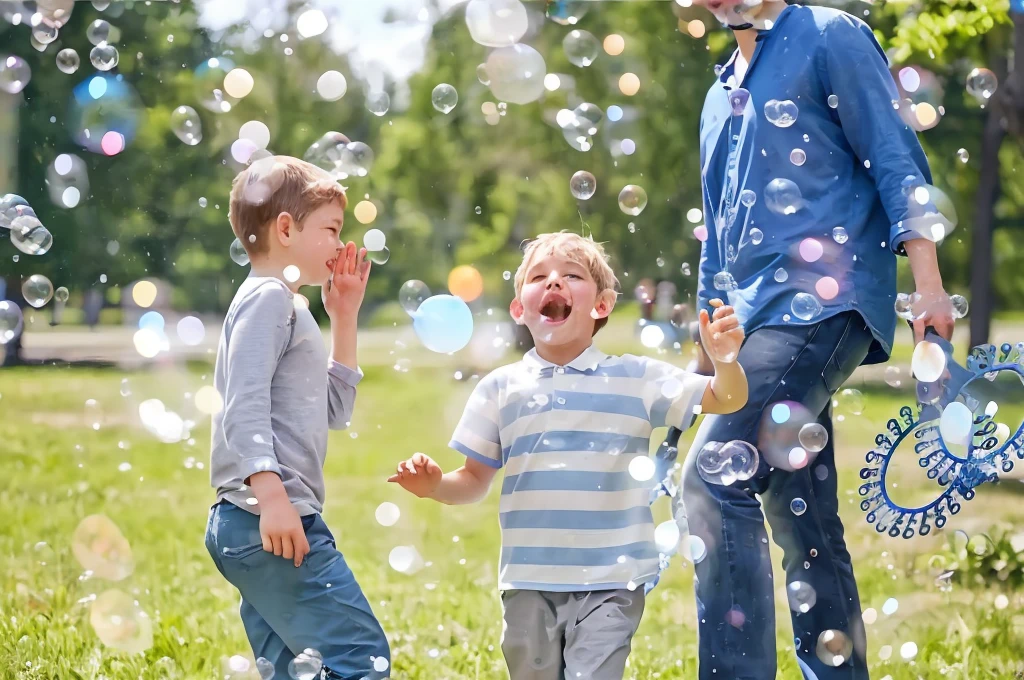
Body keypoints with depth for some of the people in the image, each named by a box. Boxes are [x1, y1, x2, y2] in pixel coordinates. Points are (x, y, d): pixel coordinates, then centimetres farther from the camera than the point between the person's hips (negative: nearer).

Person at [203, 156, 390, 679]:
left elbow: (333, 411, 29)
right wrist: (271, 495, -28)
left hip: (278, 524, 11)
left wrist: (345, 320, 25)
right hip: (268, 522, -11)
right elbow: (245, 406, -18)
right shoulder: (267, 298, -6)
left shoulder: (289, 307, 26)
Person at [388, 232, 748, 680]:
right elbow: (476, 480, 10)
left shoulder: (636, 379, 1)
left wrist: (725, 359, -23)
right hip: (529, 584, 3)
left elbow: (726, 400, -2)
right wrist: (436, 486, -11)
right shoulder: (500, 389, 5)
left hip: (611, 583, -2)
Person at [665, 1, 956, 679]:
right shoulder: (722, 97, 25)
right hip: (761, 320, 8)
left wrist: (931, 293, -15)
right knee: (804, 523, 7)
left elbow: (898, 165, -6)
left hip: (824, 306, -8)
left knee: (714, 479, -21)